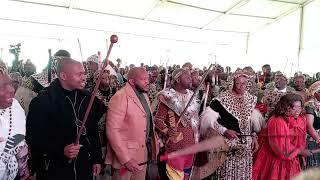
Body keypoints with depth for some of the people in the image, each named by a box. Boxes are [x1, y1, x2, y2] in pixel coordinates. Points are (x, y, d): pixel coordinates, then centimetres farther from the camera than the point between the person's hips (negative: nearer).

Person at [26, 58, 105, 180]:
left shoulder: (87, 98, 3)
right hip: (54, 170, -5)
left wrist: (97, 159, 9)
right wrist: (61, 150, -26)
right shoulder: (42, 101, -12)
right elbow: (33, 137, -14)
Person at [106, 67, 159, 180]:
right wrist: (125, 159, -23)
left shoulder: (144, 95, 8)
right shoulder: (120, 97, -18)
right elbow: (112, 131, -22)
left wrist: (154, 141, 8)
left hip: (143, 153, 7)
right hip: (126, 155, -7)